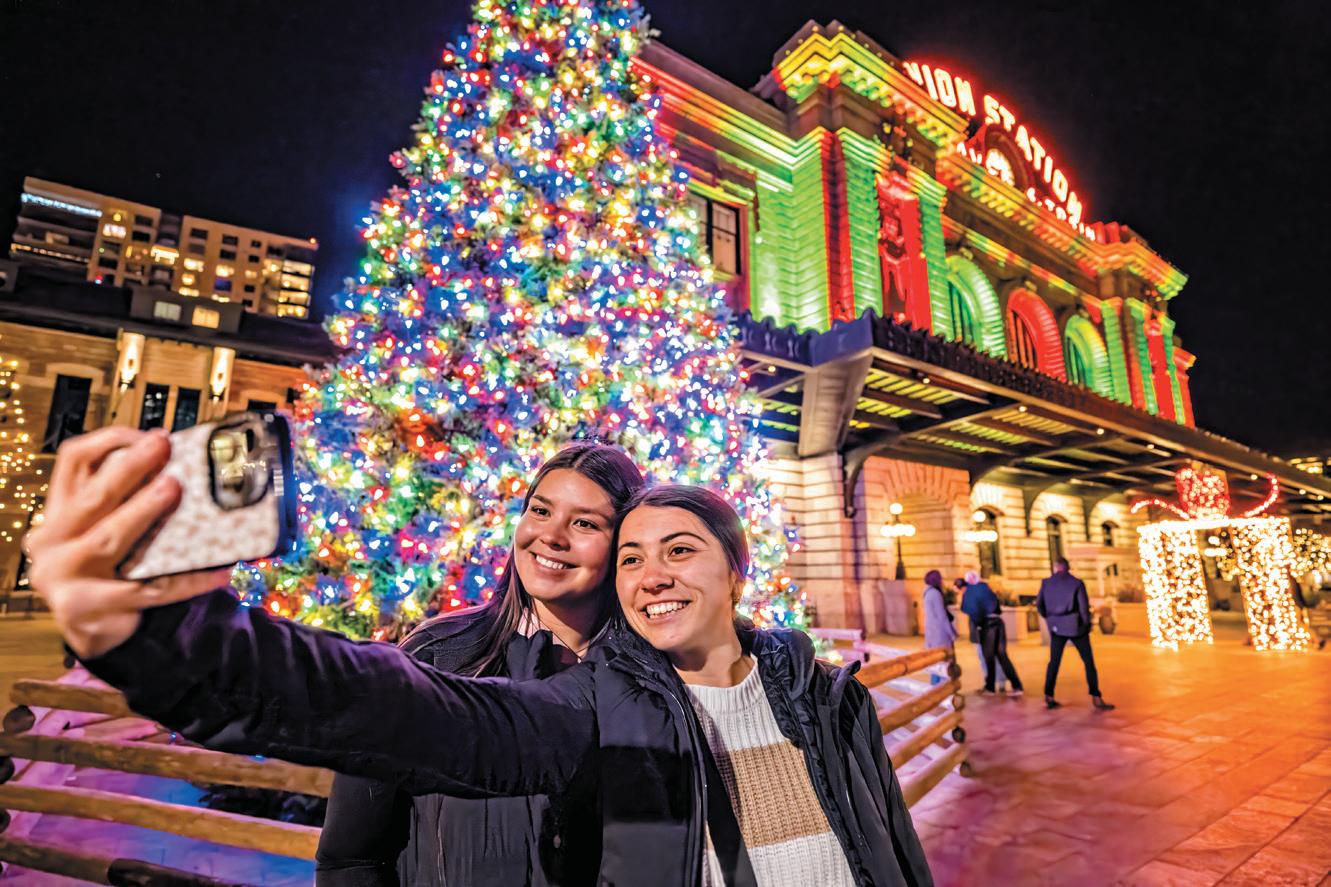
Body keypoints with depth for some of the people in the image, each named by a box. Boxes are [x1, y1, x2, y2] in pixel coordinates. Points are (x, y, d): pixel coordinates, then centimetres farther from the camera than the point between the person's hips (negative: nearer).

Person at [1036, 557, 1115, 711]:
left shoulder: (1046, 583, 0)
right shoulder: (1077, 583, -8)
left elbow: (1039, 604, 2)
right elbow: (1084, 607, -11)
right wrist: (1086, 624, 5)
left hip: (1056, 627, 3)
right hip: (1075, 626, -3)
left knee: (1054, 662, 11)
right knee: (1089, 662, 7)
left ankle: (1049, 697, 9)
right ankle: (1096, 698, 6)